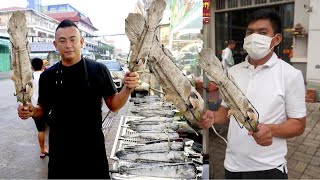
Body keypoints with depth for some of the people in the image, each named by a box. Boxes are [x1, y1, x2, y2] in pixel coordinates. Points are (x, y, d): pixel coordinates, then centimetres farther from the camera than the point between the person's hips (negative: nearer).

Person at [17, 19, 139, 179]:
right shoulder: (48, 76, -2)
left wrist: (127, 89, -21)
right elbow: (43, 109, 9)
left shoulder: (99, 70, -9)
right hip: (59, 149, 2)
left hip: (93, 147, -1)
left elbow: (113, 105, -3)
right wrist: (32, 111, -12)